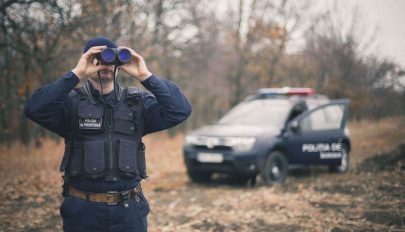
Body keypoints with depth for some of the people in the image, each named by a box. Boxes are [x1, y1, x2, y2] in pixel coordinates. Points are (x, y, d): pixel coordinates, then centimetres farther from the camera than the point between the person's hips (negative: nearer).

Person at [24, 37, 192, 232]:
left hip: (130, 209, 2)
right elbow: (35, 109, -20)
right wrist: (76, 74, -22)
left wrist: (145, 76, -17)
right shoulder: (72, 102, -1)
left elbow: (180, 111, -9)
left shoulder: (138, 102, 5)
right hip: (82, 210, -1)